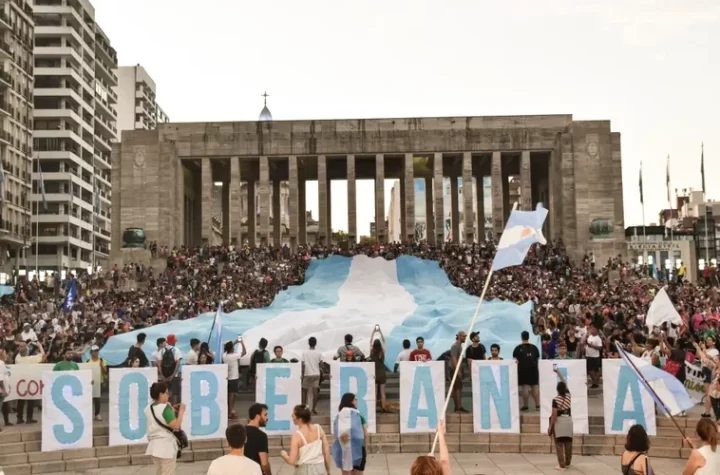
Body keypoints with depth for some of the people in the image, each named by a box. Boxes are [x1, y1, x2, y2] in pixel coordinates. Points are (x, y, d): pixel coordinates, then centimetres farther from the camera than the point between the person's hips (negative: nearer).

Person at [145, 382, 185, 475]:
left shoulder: (148, 409, 8)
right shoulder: (165, 408, -16)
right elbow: (176, 426, -22)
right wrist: (181, 411, -11)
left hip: (154, 445, 8)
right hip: (166, 445, -8)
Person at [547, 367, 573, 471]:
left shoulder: (555, 399, -16)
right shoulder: (568, 395, -2)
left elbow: (554, 414, -17)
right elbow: (565, 383, 12)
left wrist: (550, 426, -10)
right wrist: (558, 371, 17)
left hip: (559, 422, -5)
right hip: (568, 420, 5)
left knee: (559, 444, -1)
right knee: (568, 443, 12)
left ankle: (562, 465, -3)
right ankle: (567, 463, 21)